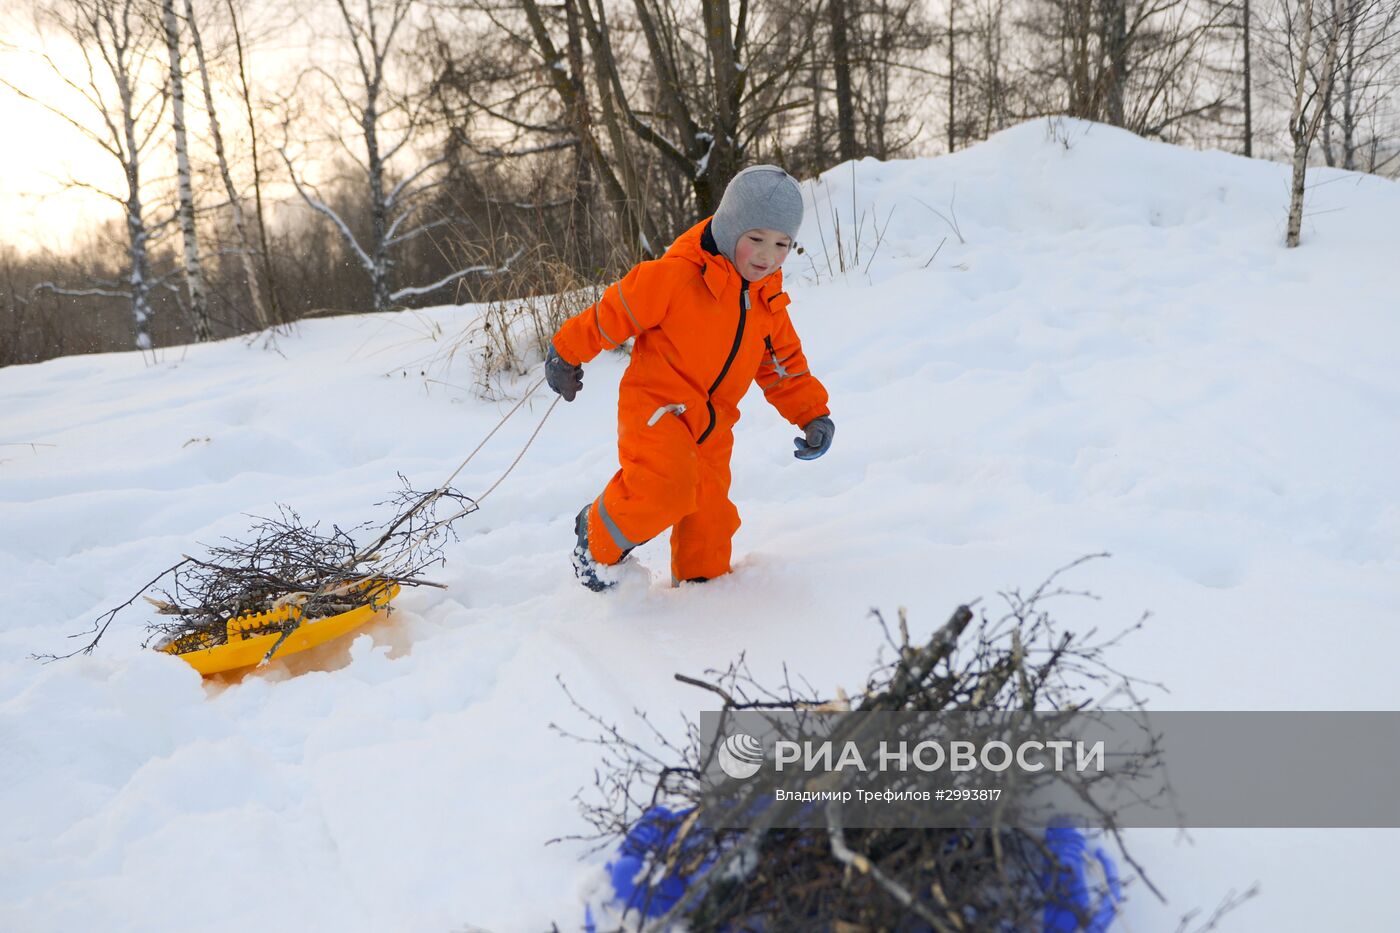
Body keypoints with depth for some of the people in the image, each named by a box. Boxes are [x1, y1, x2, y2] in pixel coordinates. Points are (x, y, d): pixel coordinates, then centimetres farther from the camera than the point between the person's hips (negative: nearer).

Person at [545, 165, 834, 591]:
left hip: (712, 426, 7)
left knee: (709, 513, 10)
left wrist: (814, 414, 5)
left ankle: (701, 580, 34)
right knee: (666, 488, -27)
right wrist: (567, 353, 3)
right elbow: (615, 312, -7)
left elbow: (784, 366, 16)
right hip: (656, 407, -7)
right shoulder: (674, 276, -17)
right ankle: (596, 537, -1)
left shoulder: (769, 303, 6)